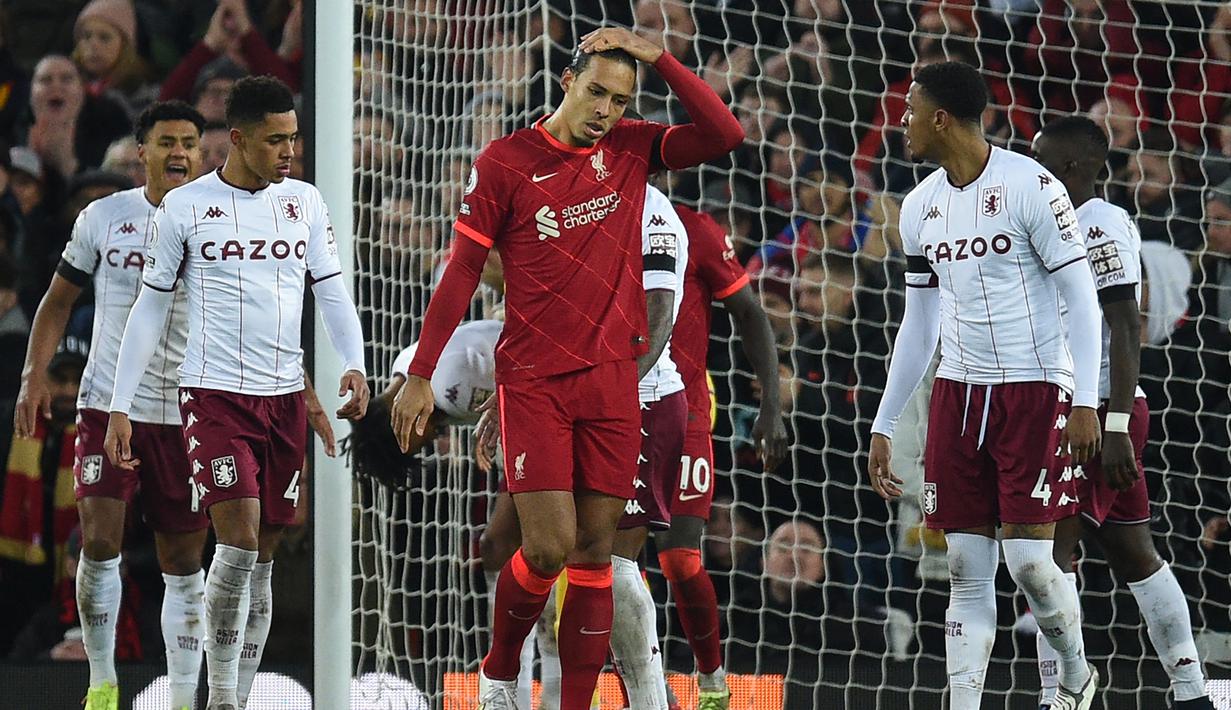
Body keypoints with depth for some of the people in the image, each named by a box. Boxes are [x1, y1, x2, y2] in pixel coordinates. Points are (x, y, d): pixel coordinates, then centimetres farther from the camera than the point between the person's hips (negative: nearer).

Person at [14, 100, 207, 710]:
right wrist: (34, 375, 1)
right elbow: (60, 300, 11)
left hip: (185, 414, 1)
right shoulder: (102, 218, 2)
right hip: (108, 405, -1)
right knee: (100, 541, -13)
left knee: (183, 561, 4)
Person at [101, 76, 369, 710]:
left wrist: (354, 365, -8)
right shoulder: (184, 207, -2)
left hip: (285, 397, 4)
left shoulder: (304, 202, 8)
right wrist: (120, 407, 1)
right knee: (238, 540, -16)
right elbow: (150, 308, 4)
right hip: (214, 395, -4)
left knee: (262, 557, 6)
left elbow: (331, 292, 10)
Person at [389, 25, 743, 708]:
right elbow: (462, 270, -1)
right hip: (532, 381, -4)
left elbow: (724, 135, -5)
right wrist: (420, 375, -3)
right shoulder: (504, 162, -4)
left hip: (612, 379, 4)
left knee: (594, 550, 2)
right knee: (549, 546, -11)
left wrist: (658, 58, -8)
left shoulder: (630, 148, 6)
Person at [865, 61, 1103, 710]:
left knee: (1028, 559, -8)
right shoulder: (921, 206, 10)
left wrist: (1086, 402, -16)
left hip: (1035, 389, -6)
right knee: (966, 569, 0)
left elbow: (1082, 298, -9)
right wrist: (883, 426, 17)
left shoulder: (1029, 186, -10)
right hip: (959, 391, 6)